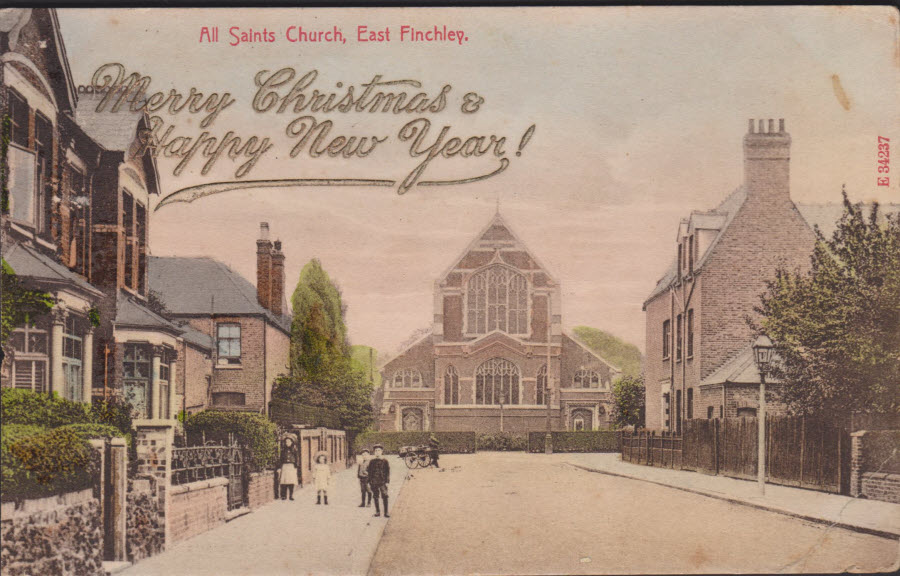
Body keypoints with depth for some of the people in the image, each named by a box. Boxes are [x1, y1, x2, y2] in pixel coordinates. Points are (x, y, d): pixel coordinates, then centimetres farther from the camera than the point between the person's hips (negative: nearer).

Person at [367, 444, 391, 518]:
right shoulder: (372, 461, 6)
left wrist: (387, 481, -4)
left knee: (385, 497, -7)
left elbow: (388, 471, 2)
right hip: (374, 482, 2)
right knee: (375, 497, 7)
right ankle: (377, 511, 17)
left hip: (383, 482, -2)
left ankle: (386, 512, -2)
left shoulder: (385, 460, 1)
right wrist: (369, 481, 5)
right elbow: (369, 472, 10)